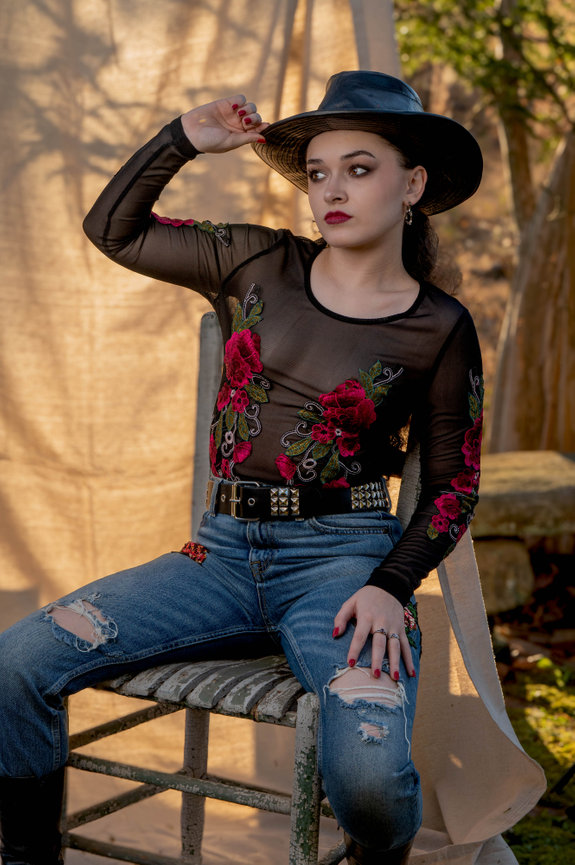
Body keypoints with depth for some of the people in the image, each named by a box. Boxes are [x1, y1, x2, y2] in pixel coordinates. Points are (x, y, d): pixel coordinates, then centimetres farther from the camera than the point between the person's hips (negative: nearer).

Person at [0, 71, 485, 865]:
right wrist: (186, 138, 6)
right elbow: (112, 228, 17)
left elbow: (453, 486, 5)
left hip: (341, 559, -3)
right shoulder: (259, 264, 9)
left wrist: (391, 588, -10)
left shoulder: (439, 330, 2)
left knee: (369, 775, -31)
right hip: (225, 553, 3)